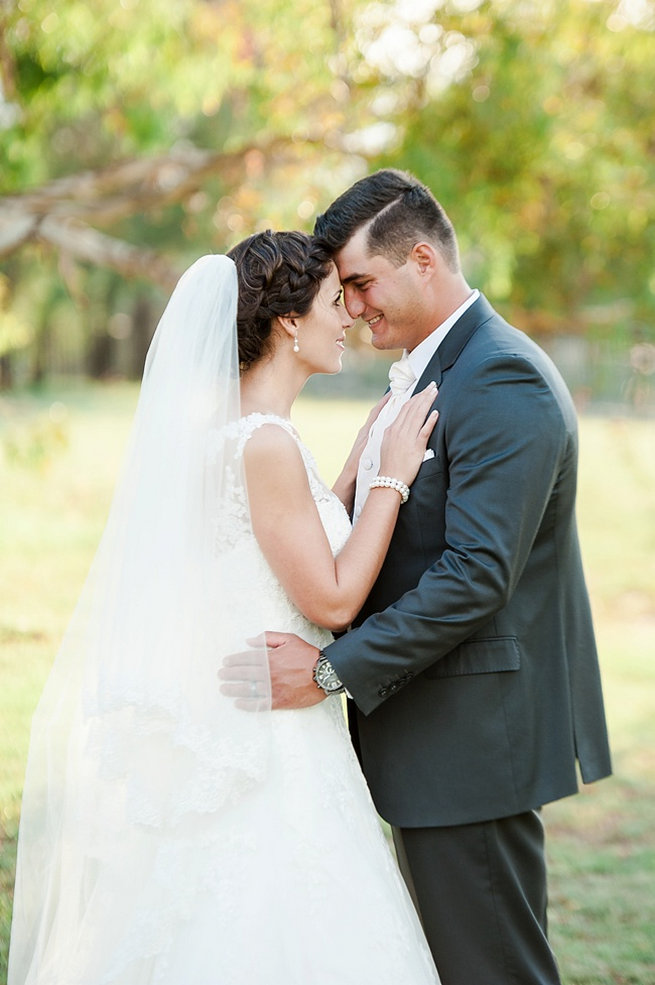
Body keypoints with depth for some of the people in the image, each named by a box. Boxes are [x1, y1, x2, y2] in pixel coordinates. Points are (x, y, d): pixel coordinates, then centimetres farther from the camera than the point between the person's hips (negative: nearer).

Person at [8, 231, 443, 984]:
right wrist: (394, 477, -11)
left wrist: (367, 455, 16)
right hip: (260, 750, -10)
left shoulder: (222, 425, 9)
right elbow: (331, 599, -16)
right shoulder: (265, 443, -19)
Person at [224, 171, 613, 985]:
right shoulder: (421, 375, 16)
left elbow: (476, 575, -24)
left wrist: (333, 670, -23)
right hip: (427, 729, 10)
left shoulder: (503, 381, -17)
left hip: (475, 735, -10)